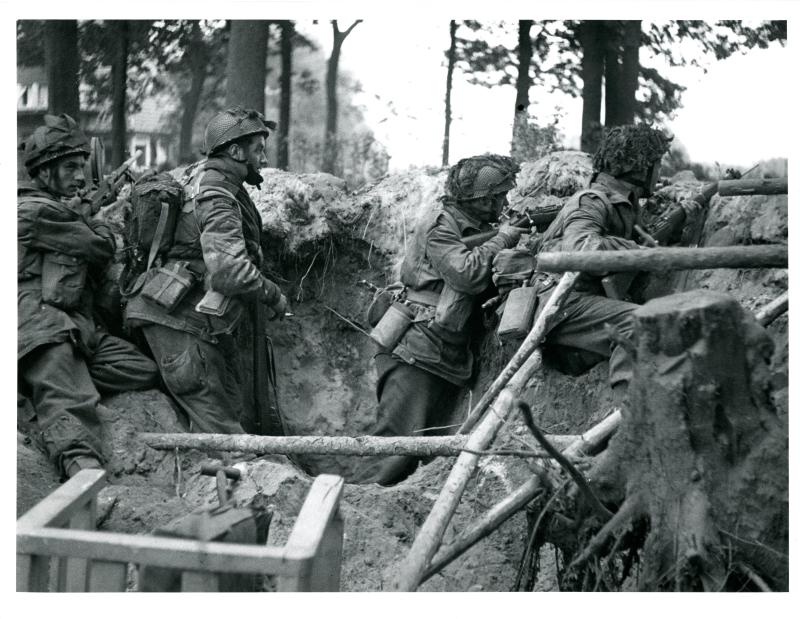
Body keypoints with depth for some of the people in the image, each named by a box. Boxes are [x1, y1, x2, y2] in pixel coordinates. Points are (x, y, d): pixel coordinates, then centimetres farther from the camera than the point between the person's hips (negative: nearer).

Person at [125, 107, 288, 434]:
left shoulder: (211, 180, 12)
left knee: (237, 416, 11)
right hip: (181, 325, -10)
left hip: (210, 327, 10)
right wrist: (273, 295, -17)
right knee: (221, 429, -11)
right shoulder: (217, 200, -20)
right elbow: (229, 272, -32)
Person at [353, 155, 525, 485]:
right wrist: (502, 239, -9)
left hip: (447, 362, 9)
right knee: (398, 438, -17)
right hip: (415, 355, -9)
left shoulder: (476, 230, 18)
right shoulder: (440, 226, -8)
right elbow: (467, 273, -22)